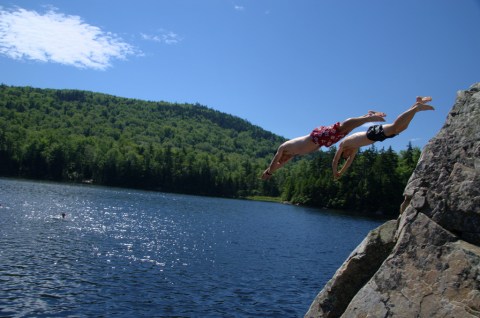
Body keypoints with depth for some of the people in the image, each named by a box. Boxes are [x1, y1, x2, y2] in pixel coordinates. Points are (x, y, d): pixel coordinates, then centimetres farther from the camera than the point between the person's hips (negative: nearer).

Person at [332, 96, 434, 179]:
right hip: (373, 132, 8)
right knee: (403, 126, 7)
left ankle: (417, 107, -35)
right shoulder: (354, 146, 34)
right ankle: (417, 104, -4)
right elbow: (350, 160, 45)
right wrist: (341, 172, 49)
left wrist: (335, 174, 26)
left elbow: (335, 161, 13)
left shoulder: (342, 144, 14)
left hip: (373, 133, -8)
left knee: (395, 127, -26)